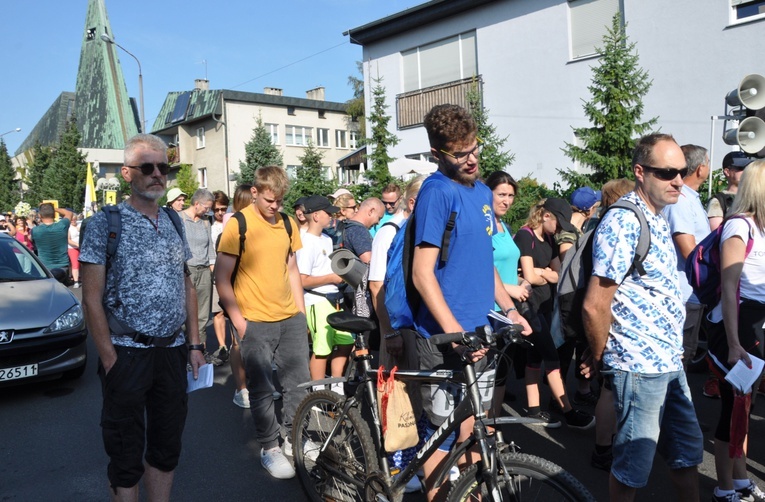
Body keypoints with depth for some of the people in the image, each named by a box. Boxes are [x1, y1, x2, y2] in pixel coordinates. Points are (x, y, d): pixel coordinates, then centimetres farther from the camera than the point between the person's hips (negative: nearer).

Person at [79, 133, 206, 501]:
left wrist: (194, 345, 8)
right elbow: (92, 299, -10)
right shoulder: (105, 223, -6)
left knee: (166, 448, 15)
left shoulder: (174, 223, 9)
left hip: (173, 351, 5)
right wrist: (110, 361, -14)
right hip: (127, 353, -5)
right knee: (126, 457, 7)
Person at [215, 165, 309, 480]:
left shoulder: (288, 223, 8)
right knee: (262, 389, 3)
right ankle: (269, 448, 21)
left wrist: (301, 311, 12)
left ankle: (293, 438, 29)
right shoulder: (238, 225, -8)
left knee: (299, 382, 10)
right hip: (255, 323, -5)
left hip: (290, 318, 5)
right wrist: (238, 321, -11)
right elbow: (222, 279, -8)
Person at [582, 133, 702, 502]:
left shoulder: (658, 219, 10)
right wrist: (601, 360, -8)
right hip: (640, 365, -9)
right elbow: (595, 306, -22)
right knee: (633, 465, 7)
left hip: (671, 361, 9)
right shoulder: (623, 223, -20)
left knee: (688, 451, 20)